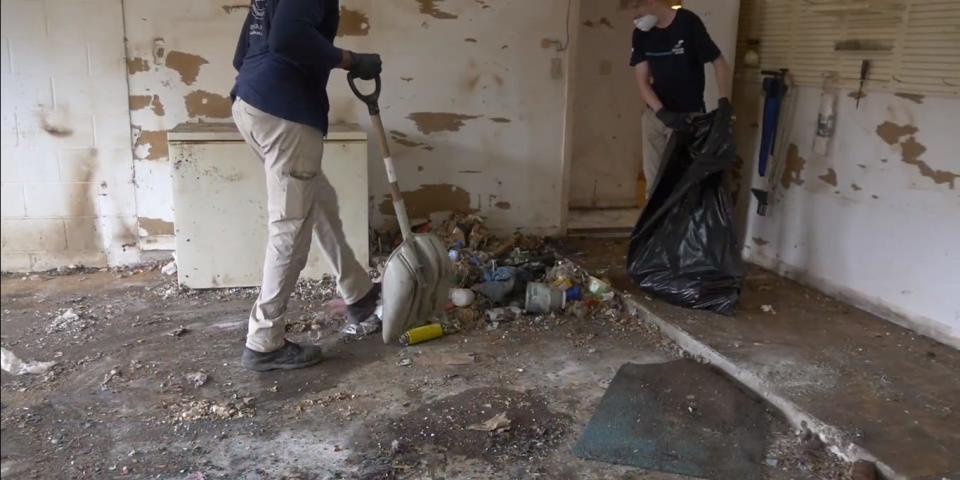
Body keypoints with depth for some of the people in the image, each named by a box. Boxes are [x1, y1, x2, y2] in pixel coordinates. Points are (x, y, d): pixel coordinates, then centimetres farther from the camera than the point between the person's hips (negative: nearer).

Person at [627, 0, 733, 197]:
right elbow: (642, 81, -5)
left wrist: (724, 101, -24)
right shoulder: (641, 34, -1)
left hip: (687, 115, -5)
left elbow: (719, 63, -10)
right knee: (653, 180, 9)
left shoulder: (688, 23, -15)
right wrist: (661, 112, -21)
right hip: (655, 115, 5)